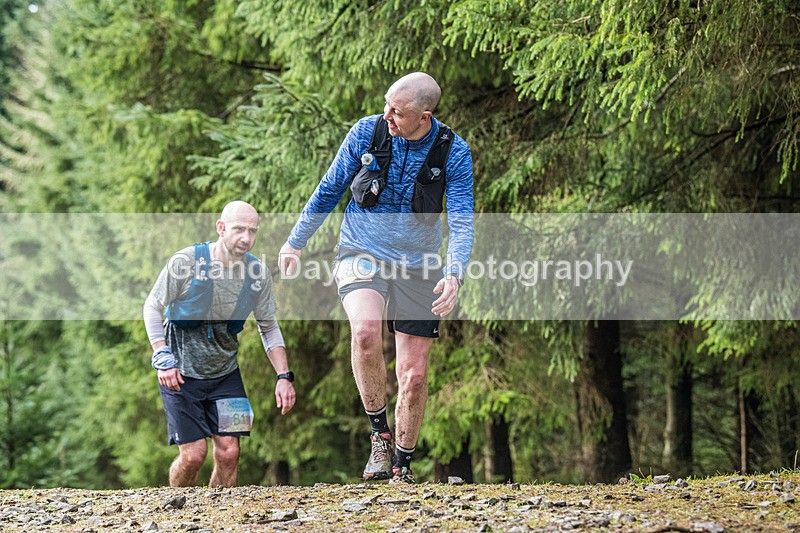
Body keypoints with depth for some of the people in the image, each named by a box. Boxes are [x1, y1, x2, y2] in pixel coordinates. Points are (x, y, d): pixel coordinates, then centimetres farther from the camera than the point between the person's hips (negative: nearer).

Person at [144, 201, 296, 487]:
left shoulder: (258, 274, -6)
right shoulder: (187, 262, -17)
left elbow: (269, 328, 7)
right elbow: (152, 307, -6)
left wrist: (284, 376, -4)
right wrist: (163, 358, -16)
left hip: (224, 373, 4)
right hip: (181, 373, -3)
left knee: (228, 452, -6)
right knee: (193, 454, -9)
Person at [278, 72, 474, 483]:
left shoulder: (454, 153, -11)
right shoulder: (366, 132, -9)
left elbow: (461, 222, -12)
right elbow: (329, 191, 5)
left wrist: (454, 274, -31)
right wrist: (296, 242, 13)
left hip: (417, 266, 1)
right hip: (362, 255, -1)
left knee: (413, 376, 0)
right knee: (366, 330, -32)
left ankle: (401, 466, 22)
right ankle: (379, 433, -13)